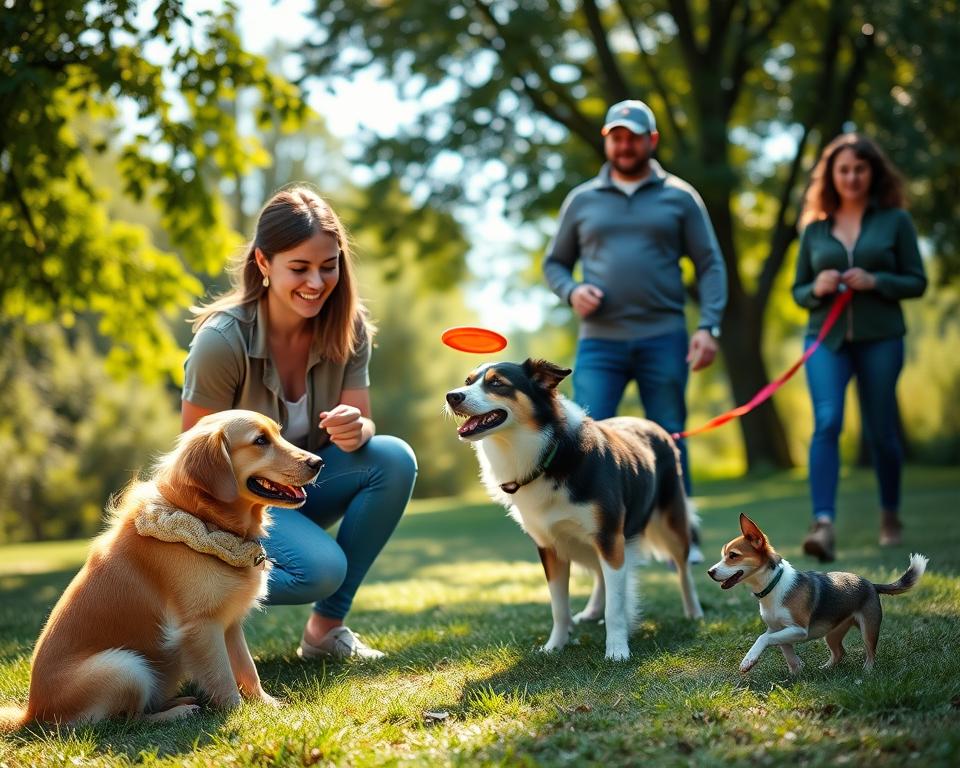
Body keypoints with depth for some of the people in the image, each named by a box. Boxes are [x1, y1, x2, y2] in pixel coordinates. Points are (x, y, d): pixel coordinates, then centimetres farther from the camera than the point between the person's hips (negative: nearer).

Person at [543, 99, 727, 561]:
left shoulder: (679, 197, 8)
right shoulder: (582, 200, 12)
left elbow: (710, 266, 6)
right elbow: (554, 263, 18)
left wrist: (709, 326, -6)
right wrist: (572, 292, -4)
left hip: (663, 339, -1)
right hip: (599, 341, 1)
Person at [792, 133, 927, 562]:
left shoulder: (895, 220, 4)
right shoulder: (814, 228, 9)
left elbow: (917, 282, 3)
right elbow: (798, 291, 15)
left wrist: (875, 281, -14)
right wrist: (817, 289, -8)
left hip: (880, 338, -1)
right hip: (826, 338, 1)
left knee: (879, 431, 7)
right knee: (826, 422, -18)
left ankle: (890, 515, 30)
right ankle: (823, 524, -27)